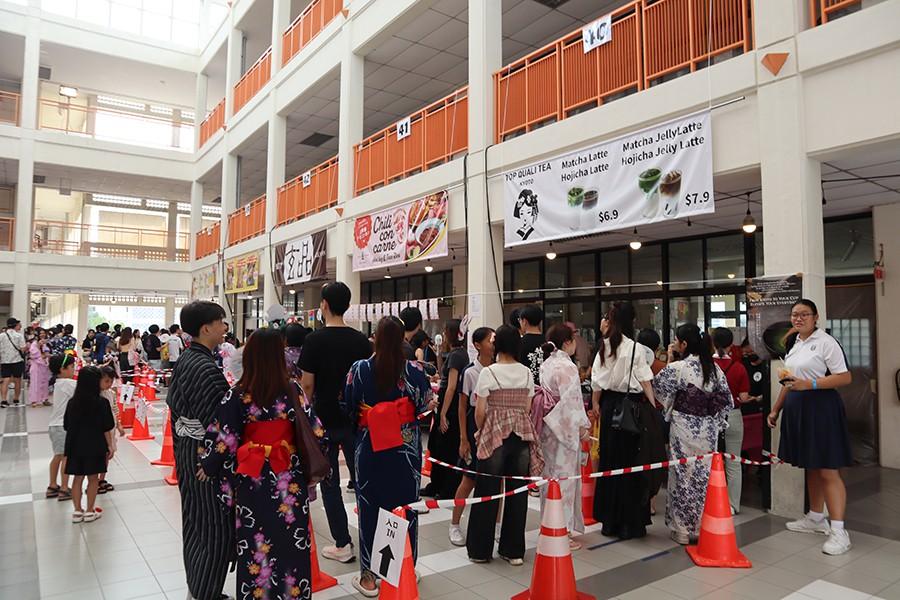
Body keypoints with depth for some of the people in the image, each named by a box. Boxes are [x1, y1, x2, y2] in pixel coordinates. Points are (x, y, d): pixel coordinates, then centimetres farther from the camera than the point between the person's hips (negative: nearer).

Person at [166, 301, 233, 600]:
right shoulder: (207, 368, -24)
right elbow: (217, 422, -24)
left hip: (187, 448, 10)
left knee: (194, 520, 20)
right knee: (216, 525, 4)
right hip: (207, 454, -10)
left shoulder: (184, 360, 5)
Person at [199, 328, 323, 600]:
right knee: (290, 542, 14)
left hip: (252, 481, 0)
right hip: (290, 479, 0)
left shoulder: (237, 395, -10)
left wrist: (209, 467, 10)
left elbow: (225, 440, -7)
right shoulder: (293, 390, -9)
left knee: (255, 545, 14)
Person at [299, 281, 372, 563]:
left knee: (330, 483, 8)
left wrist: (308, 408, 8)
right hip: (355, 420, 3)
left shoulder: (314, 340, -12)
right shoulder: (362, 340, -3)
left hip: (325, 420, -3)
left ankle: (342, 545, 13)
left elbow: (307, 384, -10)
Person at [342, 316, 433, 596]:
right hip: (406, 450, 1)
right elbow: (425, 405, 2)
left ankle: (368, 576, 20)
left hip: (370, 449, 0)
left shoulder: (360, 369, -11)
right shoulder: (414, 370, -11)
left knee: (369, 508, 12)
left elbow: (347, 408, -2)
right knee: (405, 507, 15)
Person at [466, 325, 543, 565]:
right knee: (517, 491, 11)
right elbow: (527, 409, 6)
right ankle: (513, 550, 20)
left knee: (487, 491, 8)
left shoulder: (488, 372, -9)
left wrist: (480, 432, 11)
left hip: (495, 434, -3)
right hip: (522, 435, 3)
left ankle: (480, 549, 18)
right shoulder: (527, 373, 2)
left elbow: (480, 411, -7)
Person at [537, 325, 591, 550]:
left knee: (550, 475, 16)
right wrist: (582, 427, -9)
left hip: (547, 427, 8)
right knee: (564, 477, 0)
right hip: (565, 428, -8)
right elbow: (571, 401, -20)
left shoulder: (545, 364, 8)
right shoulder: (567, 367, -17)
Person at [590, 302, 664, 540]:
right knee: (631, 462, 5)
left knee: (610, 459, 12)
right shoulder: (635, 348, -10)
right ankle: (630, 522, 12)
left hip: (609, 404, 4)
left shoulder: (604, 347, -1)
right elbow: (645, 382, -10)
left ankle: (609, 520, 22)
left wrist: (595, 404, 15)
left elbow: (597, 382, 3)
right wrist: (653, 410, -3)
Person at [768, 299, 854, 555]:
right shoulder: (795, 345, 15)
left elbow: (845, 378, -14)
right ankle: (816, 518, 26)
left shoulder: (826, 342, -9)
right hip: (797, 408, 8)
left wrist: (809, 384, -21)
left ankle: (839, 531, -3)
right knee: (810, 466, 15)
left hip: (820, 407, -8)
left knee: (827, 470, -7)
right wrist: (776, 409, 20)